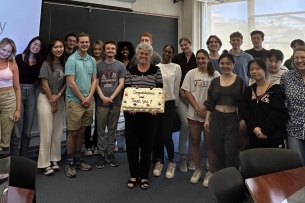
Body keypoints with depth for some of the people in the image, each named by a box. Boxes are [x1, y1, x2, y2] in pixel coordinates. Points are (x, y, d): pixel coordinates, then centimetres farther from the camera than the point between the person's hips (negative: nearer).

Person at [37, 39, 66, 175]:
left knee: (57, 131, 6)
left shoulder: (64, 64, 5)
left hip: (60, 100, 5)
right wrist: (52, 102, -7)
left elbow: (66, 82, 5)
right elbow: (45, 85, -9)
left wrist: (58, 96, -9)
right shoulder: (46, 64, -7)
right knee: (46, 132, -3)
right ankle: (45, 164, 4)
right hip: (46, 99, -4)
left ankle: (54, 160, 17)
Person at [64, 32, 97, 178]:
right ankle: (70, 163, 12)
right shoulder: (71, 60, -9)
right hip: (74, 101, -5)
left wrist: (89, 97, -4)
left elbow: (94, 80, 9)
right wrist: (82, 99, -8)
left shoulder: (92, 60, 8)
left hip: (89, 101, 6)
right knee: (73, 132, 1)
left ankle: (77, 159, 26)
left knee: (82, 131, 13)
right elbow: (71, 83, -13)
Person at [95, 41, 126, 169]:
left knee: (112, 129, 9)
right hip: (101, 103, 1)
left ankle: (110, 153, 19)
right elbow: (96, 84, 4)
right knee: (101, 130, 4)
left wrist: (111, 98, -9)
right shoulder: (99, 65, 7)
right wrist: (103, 97, -9)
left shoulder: (120, 66, 4)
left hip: (115, 102, 0)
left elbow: (121, 84, -1)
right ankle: (101, 154, 14)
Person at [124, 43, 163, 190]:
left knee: (147, 144, 7)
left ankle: (144, 176, 21)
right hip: (132, 113, 1)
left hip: (150, 113, -1)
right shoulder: (130, 71, 6)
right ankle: (133, 175, 22)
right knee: (131, 143, 5)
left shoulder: (156, 70, 2)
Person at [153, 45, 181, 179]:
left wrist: (175, 104, 6)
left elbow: (177, 88, 4)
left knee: (166, 134, -7)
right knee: (157, 134, 6)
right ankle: (159, 162, 21)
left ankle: (171, 162, 13)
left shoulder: (176, 68, 2)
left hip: (169, 104, -2)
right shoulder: (155, 67, 7)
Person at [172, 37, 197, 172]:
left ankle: (191, 156, 14)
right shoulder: (176, 58, 6)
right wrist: (181, 91, -7)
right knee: (185, 123, -13)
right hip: (180, 95, -1)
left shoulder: (197, 59, 6)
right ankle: (183, 156, 2)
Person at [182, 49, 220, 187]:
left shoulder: (215, 75, -3)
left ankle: (210, 172, 16)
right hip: (193, 113, 3)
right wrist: (197, 108, -10)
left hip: (210, 113, -2)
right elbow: (187, 92, -1)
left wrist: (205, 108, -14)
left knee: (209, 143, 3)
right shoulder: (191, 74, 3)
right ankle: (198, 169, 26)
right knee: (195, 142, 10)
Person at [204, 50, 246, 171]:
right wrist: (207, 119, 6)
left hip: (232, 119, -3)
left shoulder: (239, 81, -2)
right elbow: (210, 103, 10)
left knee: (231, 154, -1)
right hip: (216, 118, 3)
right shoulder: (215, 81, 6)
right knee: (218, 151, 11)